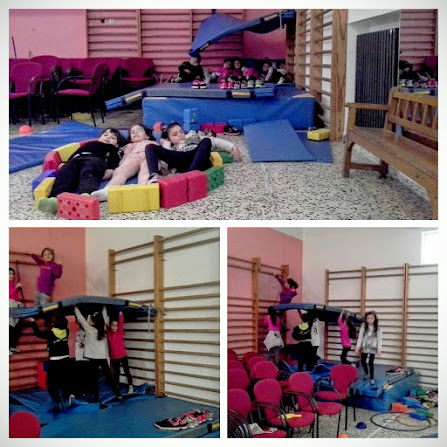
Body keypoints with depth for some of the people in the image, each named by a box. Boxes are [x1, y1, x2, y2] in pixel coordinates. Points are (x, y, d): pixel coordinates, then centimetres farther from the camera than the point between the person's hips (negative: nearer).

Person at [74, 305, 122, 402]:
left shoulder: (89, 330, -10)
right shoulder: (103, 330, 1)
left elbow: (81, 319, -6)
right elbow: (104, 318, 15)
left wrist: (76, 307, 2)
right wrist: (104, 308, 26)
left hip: (94, 359, -4)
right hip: (103, 358, 4)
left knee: (95, 379, 2)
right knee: (109, 377, 10)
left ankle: (96, 398, 3)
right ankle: (118, 395, 9)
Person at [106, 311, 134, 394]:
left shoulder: (120, 332, -6)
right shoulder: (108, 333, 2)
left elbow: (121, 323, -14)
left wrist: (120, 313, -19)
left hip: (123, 356, -3)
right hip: (114, 357, 3)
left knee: (126, 371, 5)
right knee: (116, 373, 13)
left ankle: (131, 386, 13)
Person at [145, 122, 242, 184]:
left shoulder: (193, 136, 41)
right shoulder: (171, 148, 37)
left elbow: (215, 142, 27)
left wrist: (232, 147, 15)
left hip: (199, 162, 0)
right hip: (182, 164, 0)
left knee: (206, 141, -31)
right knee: (150, 147, -11)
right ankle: (154, 177, -43)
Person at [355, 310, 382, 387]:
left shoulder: (377, 328, -6)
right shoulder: (363, 327, -3)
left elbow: (379, 339, -4)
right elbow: (360, 337, -1)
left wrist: (379, 349, -7)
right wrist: (357, 347, -2)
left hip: (373, 348, -2)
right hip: (365, 347, 2)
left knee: (371, 363, -5)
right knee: (363, 361, 9)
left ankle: (372, 379, 7)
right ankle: (366, 373, 37)